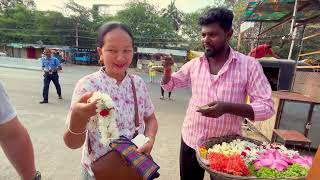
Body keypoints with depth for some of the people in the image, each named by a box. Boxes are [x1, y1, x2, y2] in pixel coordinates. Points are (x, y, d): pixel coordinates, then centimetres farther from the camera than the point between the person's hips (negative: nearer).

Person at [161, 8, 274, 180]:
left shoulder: (249, 65, -11)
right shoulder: (193, 64, -1)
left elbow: (266, 107, -13)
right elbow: (168, 85, 9)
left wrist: (227, 107, -29)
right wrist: (167, 69, -12)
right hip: (191, 141, 3)